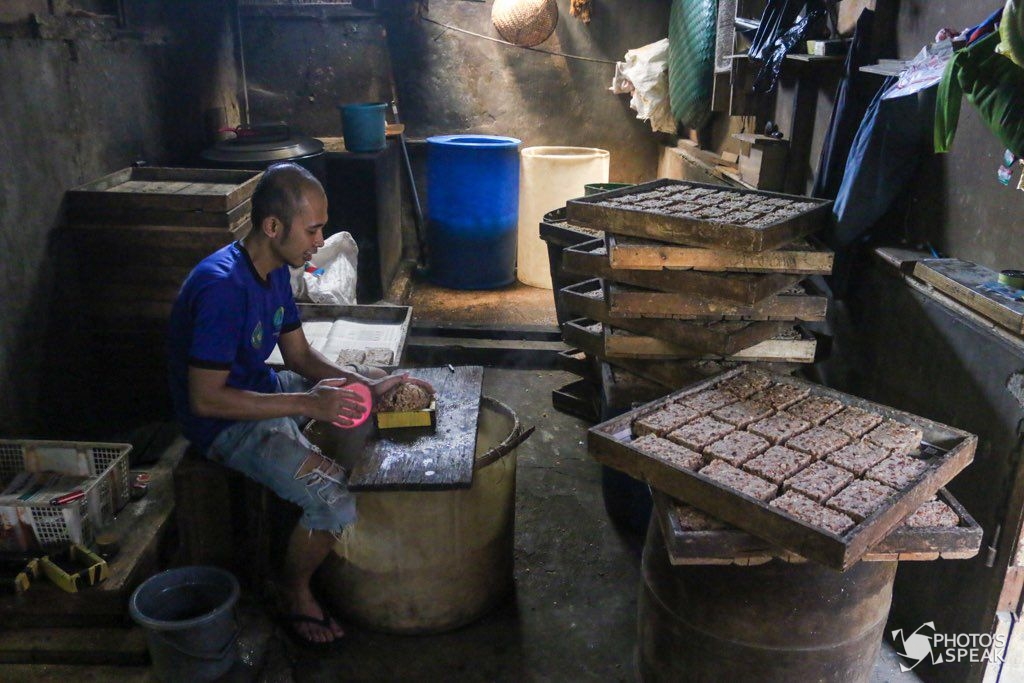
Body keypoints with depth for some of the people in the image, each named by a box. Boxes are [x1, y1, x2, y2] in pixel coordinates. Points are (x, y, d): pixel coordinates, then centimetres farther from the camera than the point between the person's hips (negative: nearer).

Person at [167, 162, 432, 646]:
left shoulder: (274, 269, 0)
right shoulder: (221, 287, -29)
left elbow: (300, 355, 7)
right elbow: (205, 399, -29)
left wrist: (368, 384, -8)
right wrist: (307, 404, -31)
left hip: (263, 388, 10)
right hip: (226, 422, -10)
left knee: (378, 382, 16)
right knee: (335, 500, -27)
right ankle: (294, 592, 4)